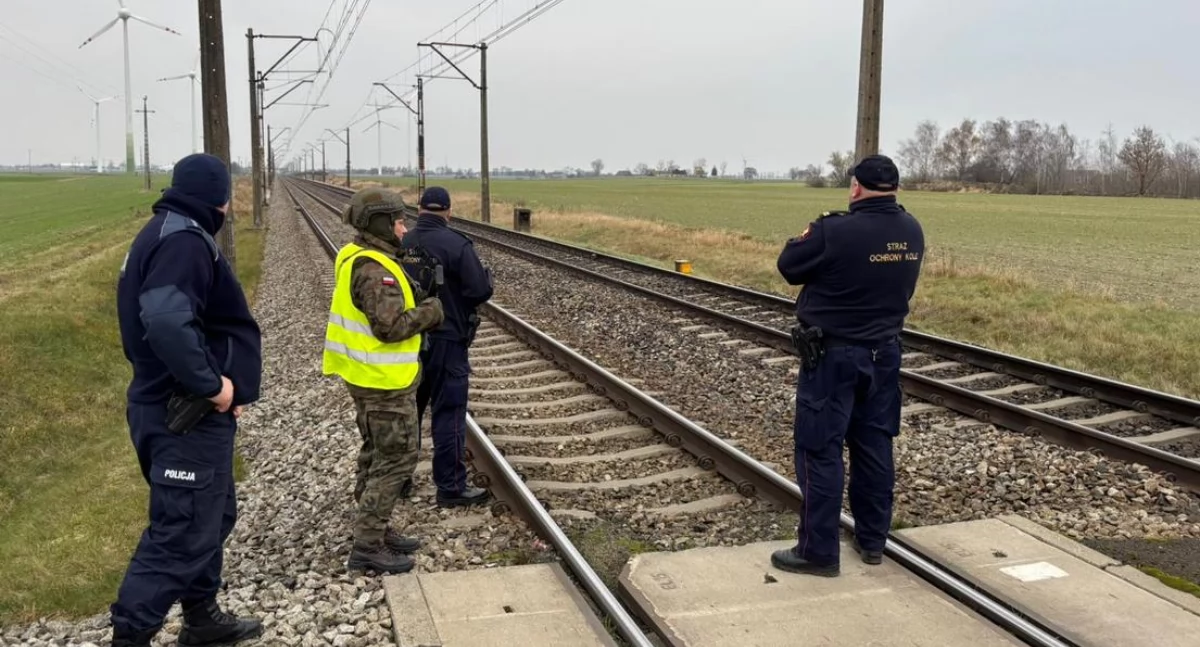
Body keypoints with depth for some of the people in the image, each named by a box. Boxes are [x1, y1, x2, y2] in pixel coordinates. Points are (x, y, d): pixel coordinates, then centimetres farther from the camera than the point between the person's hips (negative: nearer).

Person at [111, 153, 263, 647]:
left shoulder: (167, 233, 14)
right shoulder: (183, 240, -19)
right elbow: (166, 322, -34)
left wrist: (223, 382, 9)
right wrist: (211, 385, -23)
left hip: (181, 407, 11)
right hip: (186, 416, -11)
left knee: (213, 516, 22)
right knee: (180, 533, -4)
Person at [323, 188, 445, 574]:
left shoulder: (356, 259, 9)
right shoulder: (374, 270, -23)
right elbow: (391, 326, -28)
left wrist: (416, 304, 5)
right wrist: (430, 311, -14)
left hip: (367, 376, 10)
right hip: (384, 381, -10)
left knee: (377, 454, 18)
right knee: (397, 459, -3)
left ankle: (375, 531, 28)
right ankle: (366, 547, 2)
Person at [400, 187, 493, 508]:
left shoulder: (402, 244, 1)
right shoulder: (456, 244, -16)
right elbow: (480, 290, -19)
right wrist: (487, 274, 1)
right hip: (446, 340, -6)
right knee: (448, 414, 1)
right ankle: (451, 487, 7)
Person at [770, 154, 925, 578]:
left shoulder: (835, 231, -22)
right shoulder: (912, 232, 1)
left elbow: (789, 265, -10)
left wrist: (814, 234, 9)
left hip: (833, 355, -7)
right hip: (884, 352, 7)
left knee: (820, 450, 1)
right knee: (874, 446, 15)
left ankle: (818, 551, 6)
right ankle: (872, 540, 25)